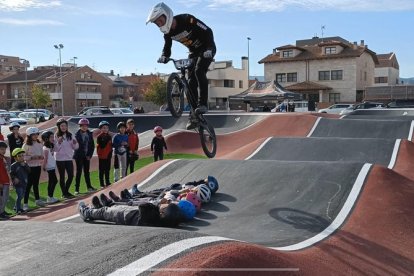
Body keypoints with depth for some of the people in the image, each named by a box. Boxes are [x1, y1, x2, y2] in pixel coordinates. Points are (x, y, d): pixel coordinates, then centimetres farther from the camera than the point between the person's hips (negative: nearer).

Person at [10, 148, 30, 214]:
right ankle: (18, 209, -5)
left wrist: (24, 165, -13)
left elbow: (29, 171, -3)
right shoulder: (14, 165, -8)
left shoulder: (24, 164, 9)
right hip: (18, 184, -6)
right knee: (19, 196, -11)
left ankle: (16, 207, 30)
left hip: (24, 183, 6)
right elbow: (11, 173, -8)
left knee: (21, 196, 15)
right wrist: (14, 178, -22)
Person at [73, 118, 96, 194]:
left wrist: (90, 155, -2)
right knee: (79, 172, -2)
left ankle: (89, 186, 21)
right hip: (79, 156, -4)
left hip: (87, 156, 4)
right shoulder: (77, 134, -7)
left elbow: (92, 145, 7)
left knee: (87, 171, 12)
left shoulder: (89, 134, 5)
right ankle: (77, 189, 1)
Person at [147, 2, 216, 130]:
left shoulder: (187, 20, -28)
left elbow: (208, 31, -27)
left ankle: (203, 104, -25)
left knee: (199, 71, -30)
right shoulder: (167, 31, -8)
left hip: (207, 49, -6)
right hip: (194, 52, 7)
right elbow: (167, 47, -2)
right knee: (191, 82, -2)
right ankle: (194, 115, 2)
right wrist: (164, 56, -24)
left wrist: (209, 49, -38)